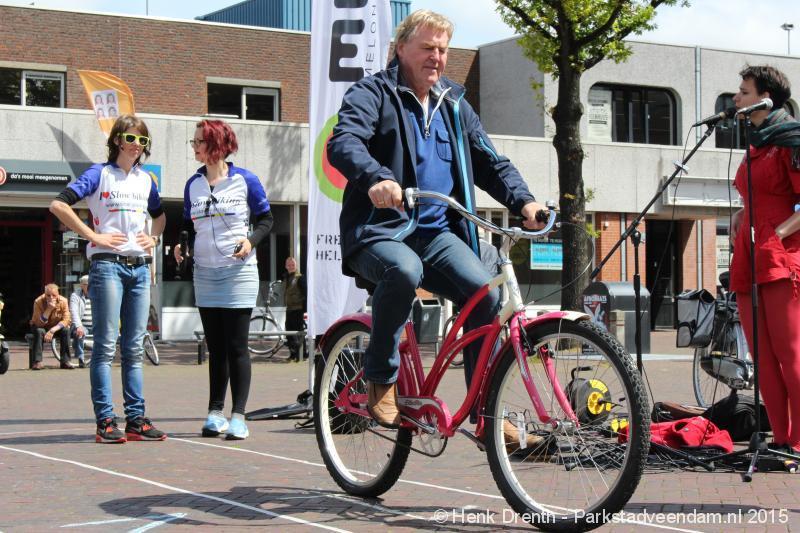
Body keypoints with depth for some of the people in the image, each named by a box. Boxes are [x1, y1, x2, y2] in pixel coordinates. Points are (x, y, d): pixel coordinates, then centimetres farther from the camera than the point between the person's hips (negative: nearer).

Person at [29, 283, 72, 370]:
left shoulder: (63, 301, -19)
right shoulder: (38, 302, -24)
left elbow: (66, 320, -20)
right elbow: (39, 324, -29)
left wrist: (52, 330, -34)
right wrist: (49, 309, -40)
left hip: (56, 327, 2)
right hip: (41, 326, -1)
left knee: (66, 330, -27)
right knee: (39, 331, -34)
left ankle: (65, 361, -23)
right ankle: (37, 362, -33)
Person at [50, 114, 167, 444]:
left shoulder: (145, 180, 16)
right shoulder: (100, 174, -1)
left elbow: (160, 215, 34)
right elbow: (58, 205, -11)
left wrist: (154, 237, 13)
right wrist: (93, 236, -12)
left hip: (140, 267, 6)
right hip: (107, 265, -6)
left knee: (134, 348, 7)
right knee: (106, 345, -5)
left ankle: (136, 420, 10)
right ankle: (105, 422, -3)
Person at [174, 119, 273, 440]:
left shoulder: (245, 180, -4)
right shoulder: (193, 184, 9)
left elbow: (266, 219, 1)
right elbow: (189, 225, 17)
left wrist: (251, 240, -16)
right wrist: (181, 244, -3)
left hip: (238, 272, -4)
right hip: (205, 274, 4)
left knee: (236, 346, -4)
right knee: (215, 347, 8)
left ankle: (238, 416, -1)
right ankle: (215, 412, 14)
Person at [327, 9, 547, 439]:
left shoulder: (454, 104, 18)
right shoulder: (372, 94, -1)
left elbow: (489, 162, 17)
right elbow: (343, 143, -20)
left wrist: (523, 200, -4)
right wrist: (376, 178, -42)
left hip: (437, 231, 5)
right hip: (378, 229, -5)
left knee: (485, 290, -20)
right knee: (404, 270, -38)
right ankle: (380, 384, -19)